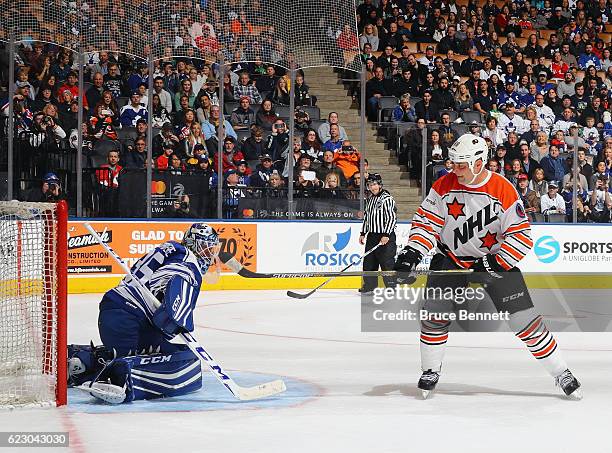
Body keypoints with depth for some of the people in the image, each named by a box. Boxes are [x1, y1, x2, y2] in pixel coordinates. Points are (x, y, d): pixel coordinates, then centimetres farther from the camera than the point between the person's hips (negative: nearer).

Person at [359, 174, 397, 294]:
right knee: (369, 262, 11)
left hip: (386, 236, -8)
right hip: (372, 235, 8)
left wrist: (386, 235, -22)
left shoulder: (387, 199, -12)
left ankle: (391, 287, -5)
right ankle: (369, 286, 21)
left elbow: (392, 218, -17)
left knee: (387, 263, -9)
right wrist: (363, 233, 19)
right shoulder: (369, 199, 14)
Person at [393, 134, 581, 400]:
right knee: (434, 312, -11)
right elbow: (426, 222, -6)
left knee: (524, 318, -6)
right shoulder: (443, 187, -8)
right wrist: (411, 253, -22)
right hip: (451, 259, 3)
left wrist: (495, 264, -25)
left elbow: (521, 235, -16)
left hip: (496, 260, -3)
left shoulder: (503, 190, -17)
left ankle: (561, 374, 5)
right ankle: (431, 371, 11)